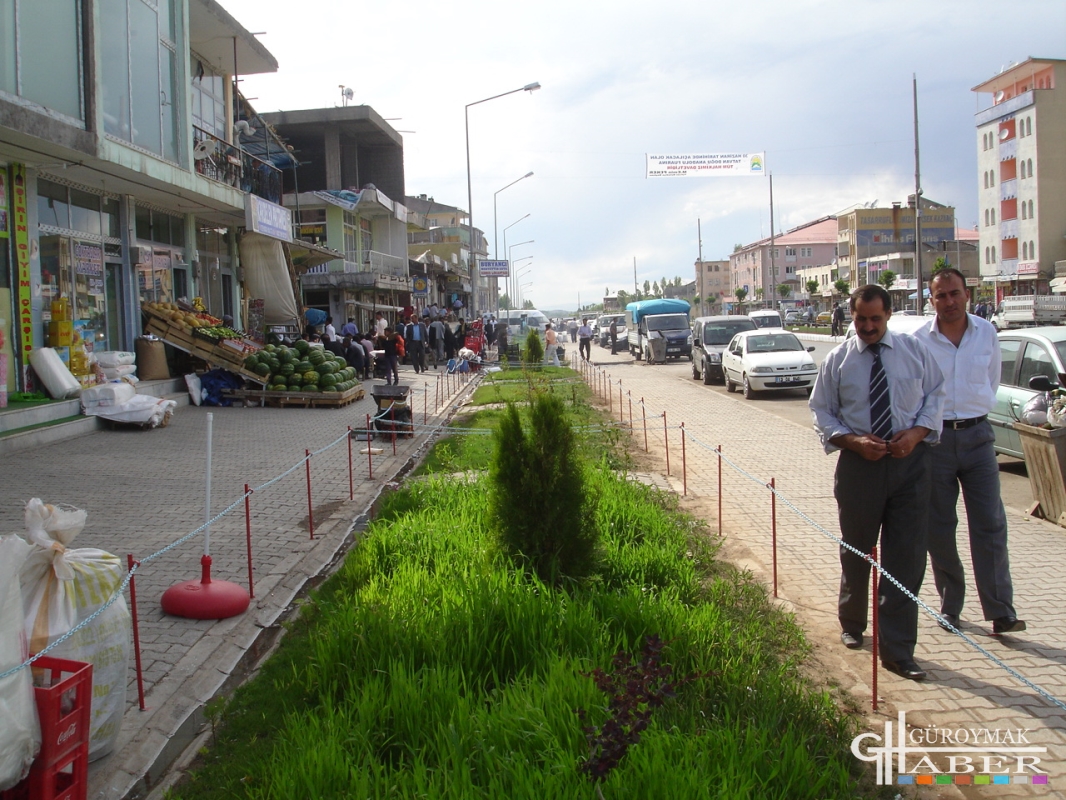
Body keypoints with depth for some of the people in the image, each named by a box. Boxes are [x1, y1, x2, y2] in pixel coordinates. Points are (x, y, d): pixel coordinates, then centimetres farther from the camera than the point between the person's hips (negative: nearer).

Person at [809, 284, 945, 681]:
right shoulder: (837, 360, 0)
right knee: (856, 552, 15)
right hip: (859, 462, 0)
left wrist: (917, 432, -12)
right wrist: (853, 441, -14)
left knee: (906, 557, -3)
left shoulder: (915, 351, 2)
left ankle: (898, 650, 3)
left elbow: (935, 395, 7)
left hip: (909, 460, 0)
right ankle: (852, 625, 39)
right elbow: (821, 412, 2)